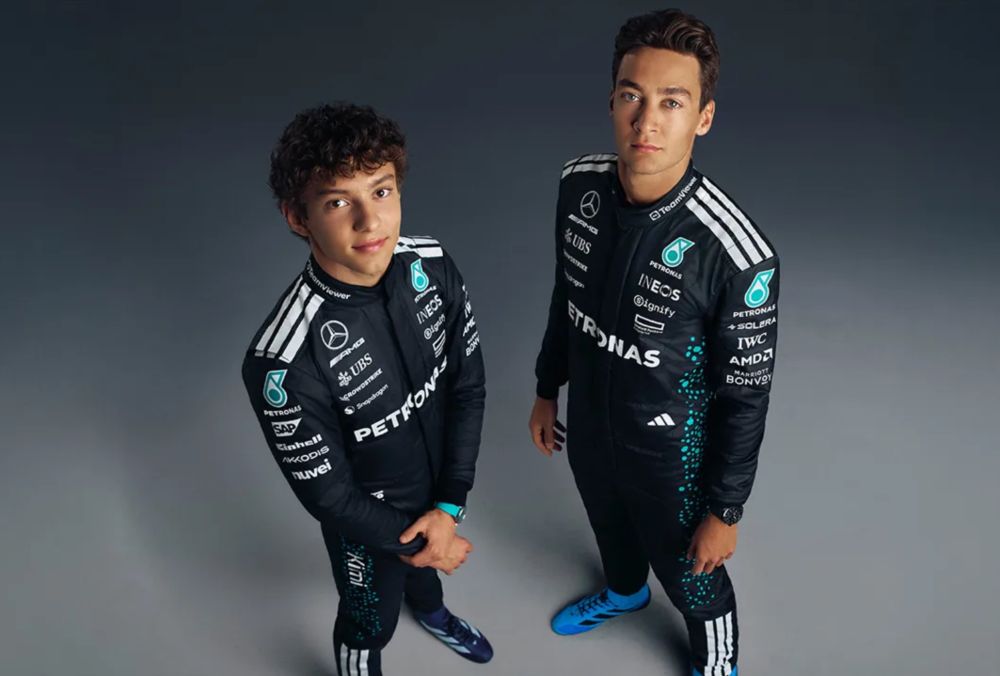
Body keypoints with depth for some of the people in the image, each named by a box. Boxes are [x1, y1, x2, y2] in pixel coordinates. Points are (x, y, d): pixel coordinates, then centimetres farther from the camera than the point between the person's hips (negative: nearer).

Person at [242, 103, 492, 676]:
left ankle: (431, 609, 71)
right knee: (370, 626, 23)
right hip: (366, 520, -5)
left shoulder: (433, 267, -22)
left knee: (428, 553, 36)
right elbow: (327, 493, -24)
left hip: (440, 485, 5)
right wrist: (404, 541, -12)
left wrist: (450, 505, -14)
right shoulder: (284, 358, -37)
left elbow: (469, 384, -11)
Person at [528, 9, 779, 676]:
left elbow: (745, 397, -20)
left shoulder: (738, 255, -33)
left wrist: (725, 512, -10)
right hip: (588, 426, 5)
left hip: (671, 456, -5)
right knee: (610, 529, 34)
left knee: (691, 579, 22)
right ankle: (623, 591, 69)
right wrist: (548, 390, 12)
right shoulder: (579, 184, -17)